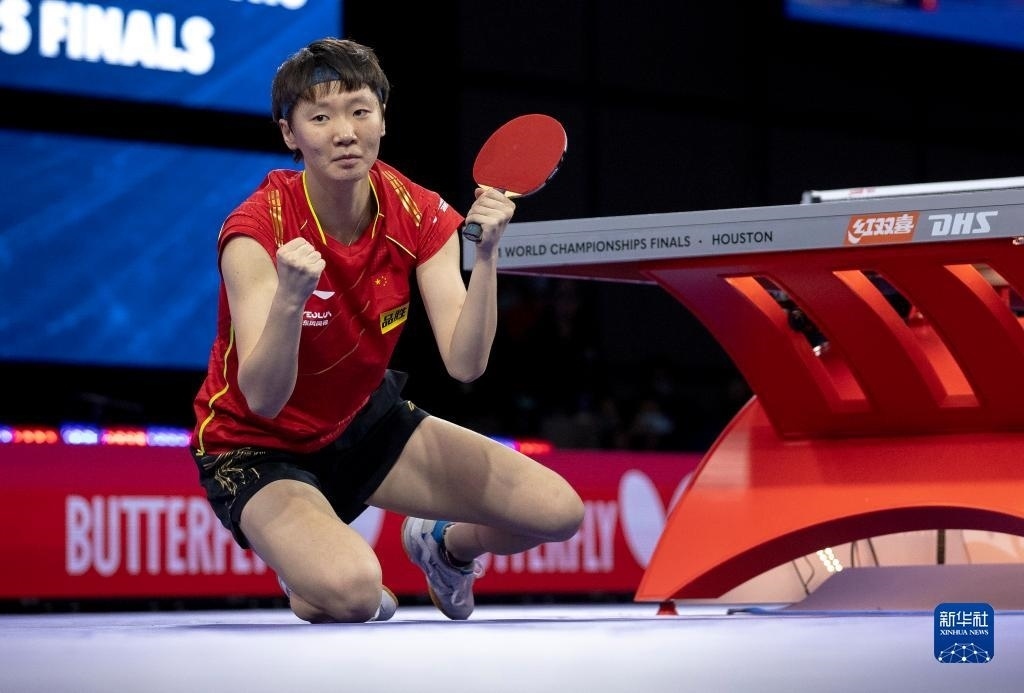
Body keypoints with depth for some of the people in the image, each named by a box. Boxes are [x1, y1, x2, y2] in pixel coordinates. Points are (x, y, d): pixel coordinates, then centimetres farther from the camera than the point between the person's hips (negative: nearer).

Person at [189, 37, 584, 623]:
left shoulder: (419, 215, -12)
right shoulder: (257, 230, -26)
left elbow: (465, 364, -20)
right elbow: (262, 399, -33)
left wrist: (486, 257, -34)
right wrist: (289, 299, -50)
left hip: (363, 425, 6)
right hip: (258, 449, -6)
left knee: (558, 511, -5)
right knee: (352, 592, -36)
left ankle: (443, 546, 29)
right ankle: (310, 590, 4)